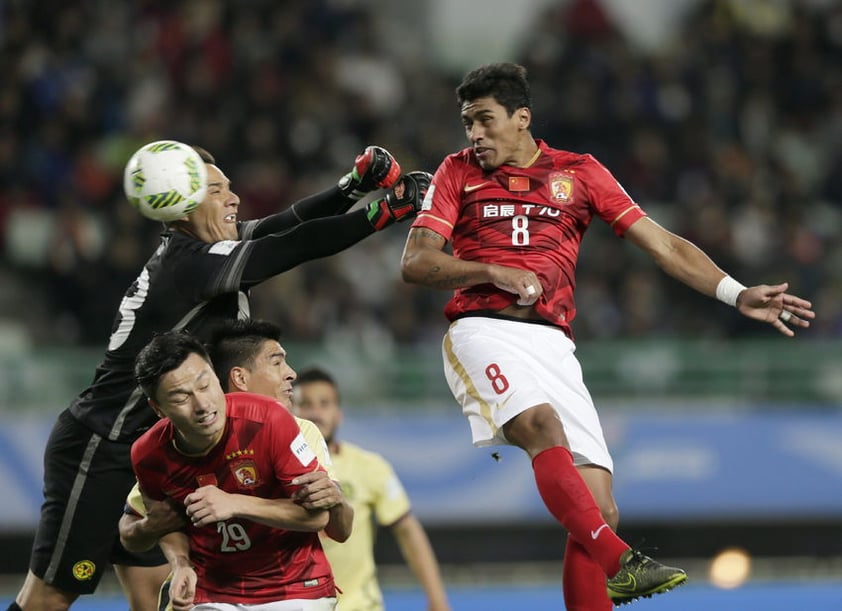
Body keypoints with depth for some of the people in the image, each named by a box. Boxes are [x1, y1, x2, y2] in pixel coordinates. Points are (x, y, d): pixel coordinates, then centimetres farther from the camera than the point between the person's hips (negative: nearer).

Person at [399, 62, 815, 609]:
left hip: (552, 343, 3)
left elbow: (663, 245, 13)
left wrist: (736, 294, 3)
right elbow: (416, 263, 7)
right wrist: (493, 272, -7)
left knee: (598, 508, -10)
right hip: (482, 329, -3)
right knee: (543, 425, -33)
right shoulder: (458, 173, 14)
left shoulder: (579, 173, 15)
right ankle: (620, 563, -44)